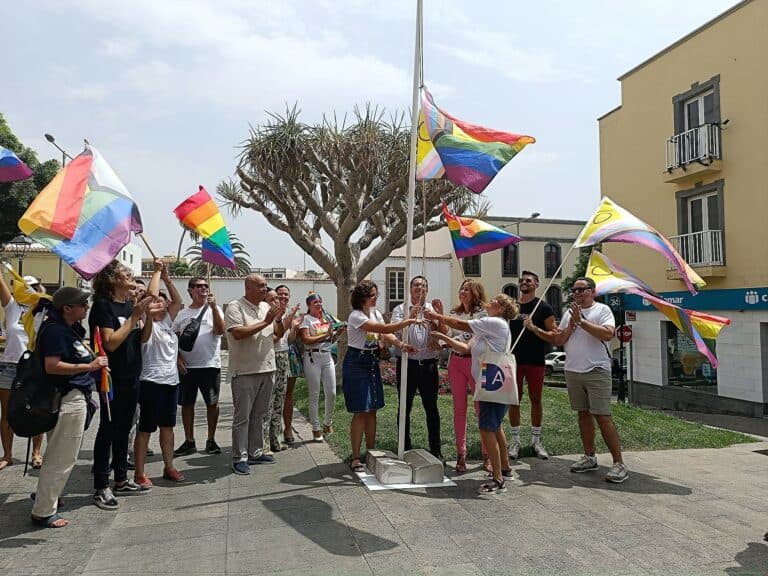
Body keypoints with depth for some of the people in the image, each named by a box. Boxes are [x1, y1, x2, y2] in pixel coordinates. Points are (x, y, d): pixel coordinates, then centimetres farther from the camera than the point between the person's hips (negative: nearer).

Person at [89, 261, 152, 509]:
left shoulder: (129, 304, 8)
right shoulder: (103, 305, -13)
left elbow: (142, 338, 11)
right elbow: (110, 343, -21)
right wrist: (134, 316, -19)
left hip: (131, 376, 8)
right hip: (113, 378, -7)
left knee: (124, 428, 15)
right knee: (108, 430, -1)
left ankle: (121, 479, 27)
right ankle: (101, 487, 8)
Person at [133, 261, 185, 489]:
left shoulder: (167, 322, 13)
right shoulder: (148, 324, -8)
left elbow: (178, 301, 15)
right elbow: (151, 295, -19)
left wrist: (166, 277, 10)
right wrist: (157, 271, -11)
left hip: (171, 380, 8)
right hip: (151, 382, -8)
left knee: (167, 426, 15)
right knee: (145, 428, -1)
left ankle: (168, 467, 25)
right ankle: (139, 474, 6)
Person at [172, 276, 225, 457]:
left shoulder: (214, 310, 3)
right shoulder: (182, 314, 9)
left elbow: (220, 331, -14)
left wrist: (213, 306, -21)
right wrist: (178, 359, -2)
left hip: (210, 365, -2)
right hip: (186, 366, 2)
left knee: (212, 403, 3)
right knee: (186, 403, 8)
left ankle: (211, 440, 16)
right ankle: (189, 442, 19)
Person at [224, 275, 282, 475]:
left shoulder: (267, 307, 13)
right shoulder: (235, 307, -8)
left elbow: (278, 332, 17)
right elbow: (238, 332, -23)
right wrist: (265, 322, -19)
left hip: (267, 369, 7)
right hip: (245, 371, -7)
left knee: (259, 415, 15)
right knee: (242, 417, 0)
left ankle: (255, 453, 25)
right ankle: (239, 458, 8)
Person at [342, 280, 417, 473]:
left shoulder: (376, 313, 9)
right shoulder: (356, 316, -18)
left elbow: (386, 335, 0)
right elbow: (384, 329, -26)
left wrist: (402, 345, -19)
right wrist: (408, 321, -26)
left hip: (372, 362, 8)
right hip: (356, 363, -8)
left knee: (372, 410, 10)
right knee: (361, 412, -6)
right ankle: (355, 458, 3)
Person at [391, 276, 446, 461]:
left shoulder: (433, 309, 9)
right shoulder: (400, 309, 4)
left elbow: (443, 334, 1)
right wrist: (410, 317, -24)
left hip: (428, 364, 1)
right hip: (407, 364, -1)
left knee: (431, 408, 7)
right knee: (405, 408, 8)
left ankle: (436, 450, 19)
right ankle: (405, 449, 21)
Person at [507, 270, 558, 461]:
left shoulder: (544, 308, -2)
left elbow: (554, 336, -7)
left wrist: (535, 328, -21)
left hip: (535, 361, -2)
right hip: (514, 360, 2)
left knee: (536, 400, 7)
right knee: (514, 400, 5)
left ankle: (536, 440, 19)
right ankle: (515, 440, 15)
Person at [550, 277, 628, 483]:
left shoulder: (602, 310, -3)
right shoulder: (569, 313, 14)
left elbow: (608, 334, -20)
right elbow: (557, 341, 10)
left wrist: (581, 321, -17)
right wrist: (572, 325, -5)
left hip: (596, 371, -6)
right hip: (572, 371, 6)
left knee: (603, 416, -9)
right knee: (583, 414, 13)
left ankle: (619, 464, -3)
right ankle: (590, 457, 24)